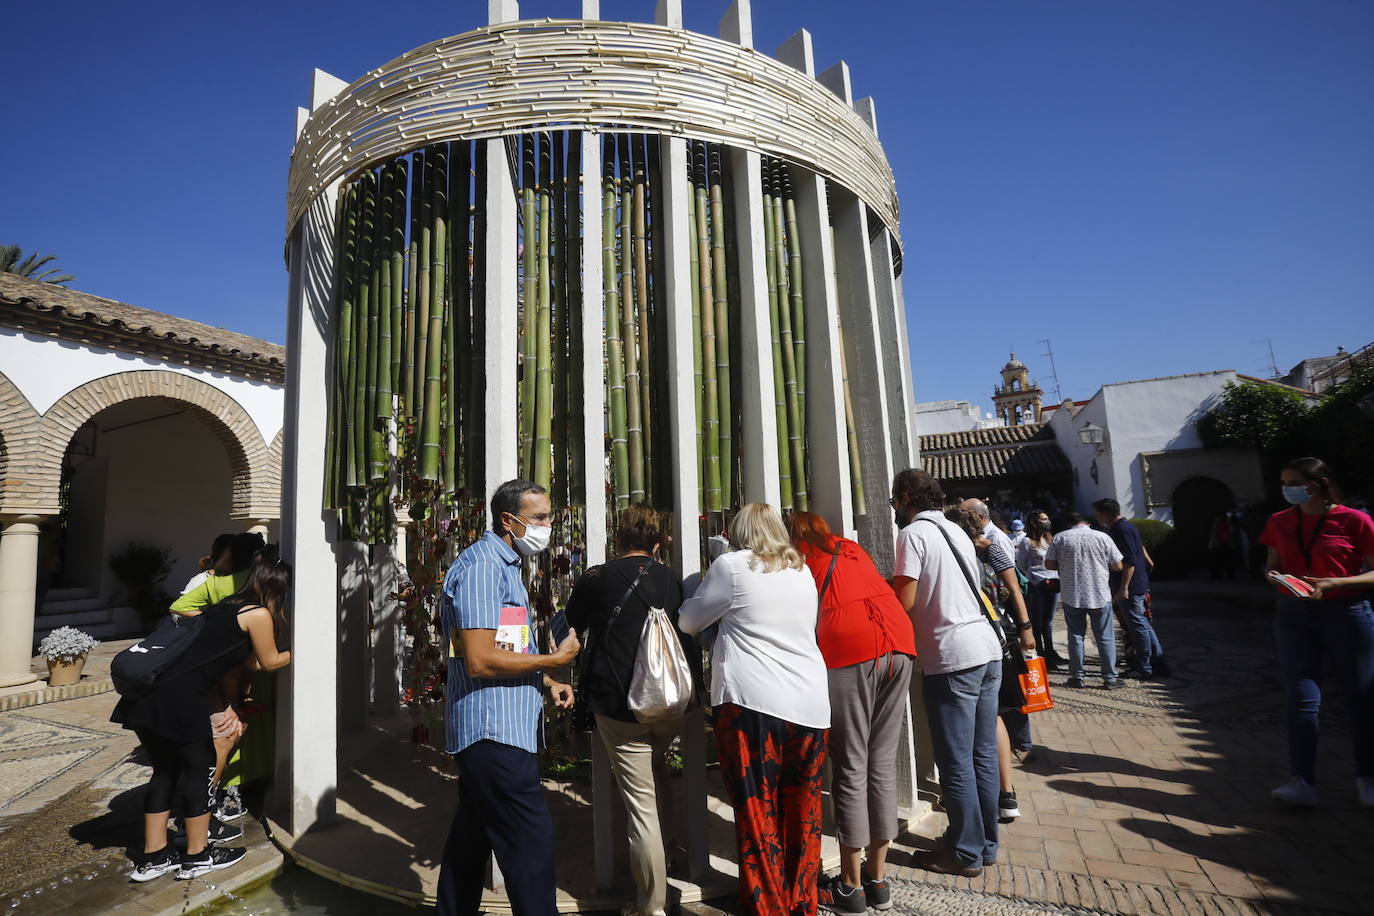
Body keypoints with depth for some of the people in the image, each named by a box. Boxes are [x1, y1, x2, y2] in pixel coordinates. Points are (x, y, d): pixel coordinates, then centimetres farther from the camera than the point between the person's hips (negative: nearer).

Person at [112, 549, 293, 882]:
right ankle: (197, 857, 21)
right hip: (178, 699, -9)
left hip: (149, 694, 9)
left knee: (166, 770, 20)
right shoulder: (259, 614, -6)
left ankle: (152, 857, 31)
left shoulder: (227, 606, 18)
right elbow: (270, 662, 8)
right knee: (200, 767, 8)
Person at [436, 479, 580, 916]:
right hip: (495, 732, -11)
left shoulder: (505, 565, 16)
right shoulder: (481, 565, -17)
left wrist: (546, 683, 10)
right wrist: (556, 659, -15)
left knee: (471, 839, 21)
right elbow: (480, 661, -24)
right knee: (531, 847, -7)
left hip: (492, 732, 11)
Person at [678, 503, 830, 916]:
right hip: (811, 703, 6)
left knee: (757, 816, 4)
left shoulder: (733, 565, -2)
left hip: (752, 702, -6)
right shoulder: (803, 571, 14)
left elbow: (689, 621, 6)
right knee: (803, 816, 15)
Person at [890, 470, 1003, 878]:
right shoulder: (957, 531, 16)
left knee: (956, 762, 4)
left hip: (952, 659, -8)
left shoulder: (913, 534, -10)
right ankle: (987, 844, 28)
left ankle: (966, 853, 15)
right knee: (983, 755, 16)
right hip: (987, 649, 8)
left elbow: (904, 602, -16)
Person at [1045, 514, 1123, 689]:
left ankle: (1077, 676, 15)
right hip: (1100, 595, 0)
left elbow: (1049, 564, -1)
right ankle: (1110, 678, 14)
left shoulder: (1060, 538, -2)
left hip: (1071, 595, 0)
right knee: (1105, 638, 9)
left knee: (1075, 635, 10)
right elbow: (1117, 566, 0)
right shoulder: (1102, 537, -2)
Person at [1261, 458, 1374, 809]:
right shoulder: (1279, 522, 5)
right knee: (1300, 698, -1)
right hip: (1294, 613, 3)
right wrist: (1274, 575, -8)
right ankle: (1302, 782, -1)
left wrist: (1335, 583, -21)